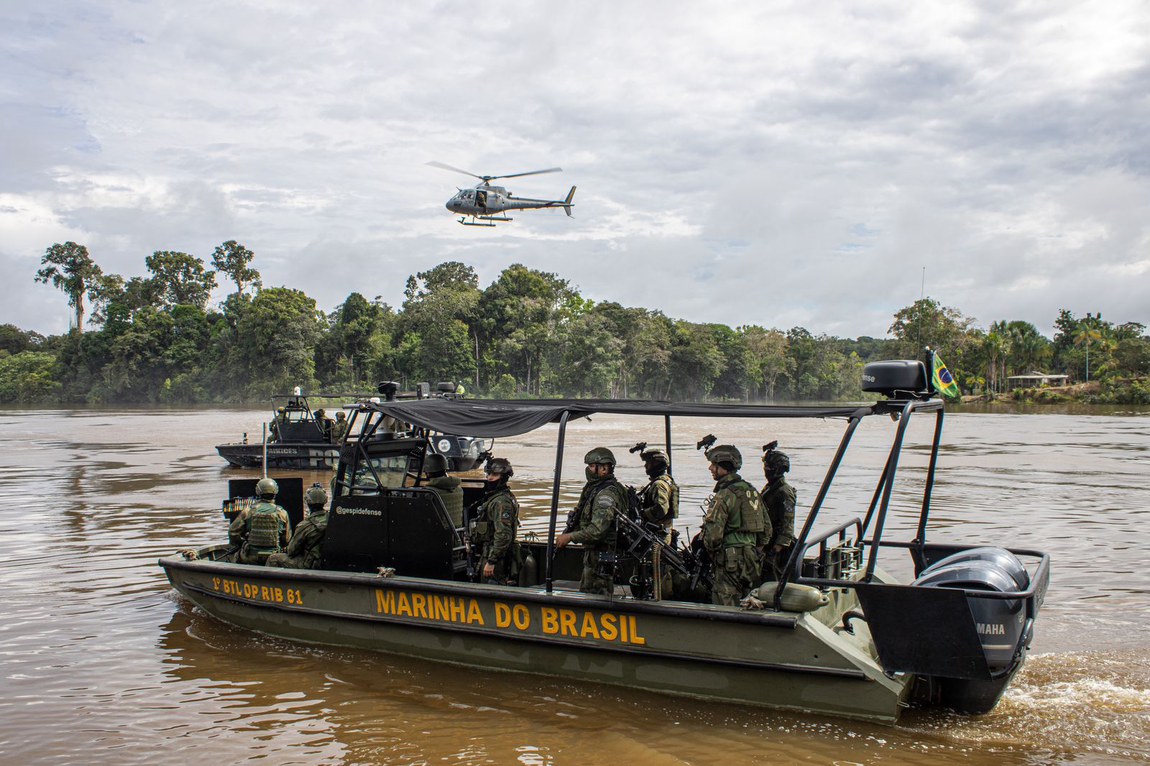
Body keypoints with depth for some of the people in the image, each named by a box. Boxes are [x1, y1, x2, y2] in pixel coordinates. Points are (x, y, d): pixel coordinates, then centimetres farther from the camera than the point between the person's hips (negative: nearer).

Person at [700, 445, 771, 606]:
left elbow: (713, 534, -19)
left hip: (730, 562, -9)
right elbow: (767, 529, 17)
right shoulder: (752, 491, 13)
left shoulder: (723, 496, -14)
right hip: (752, 561, 9)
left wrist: (710, 550, 0)